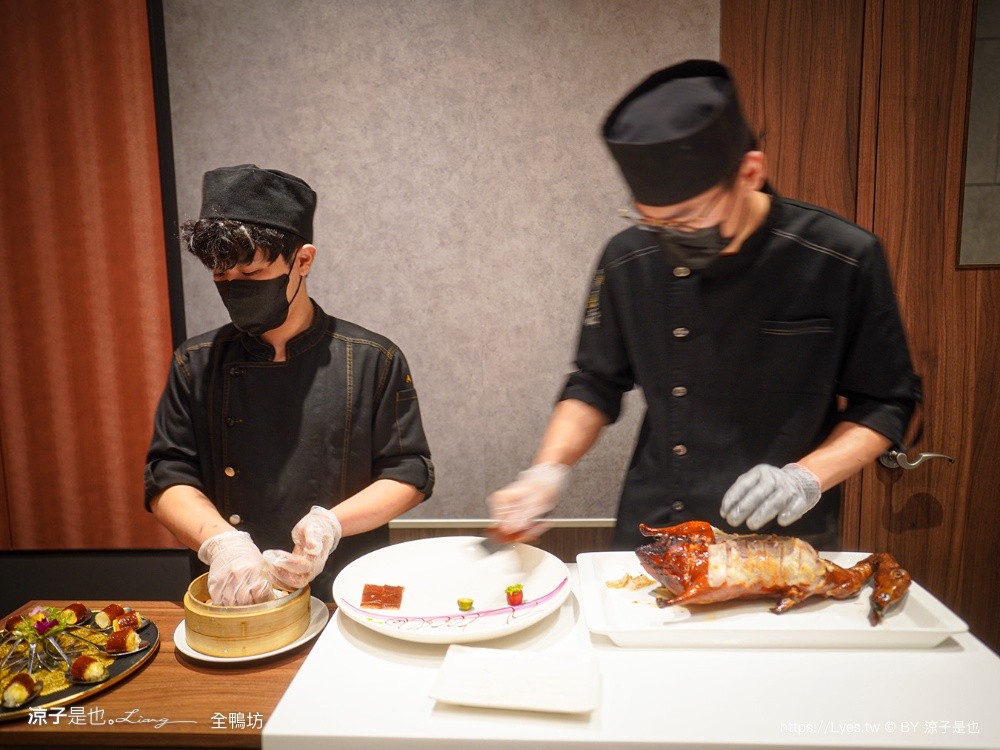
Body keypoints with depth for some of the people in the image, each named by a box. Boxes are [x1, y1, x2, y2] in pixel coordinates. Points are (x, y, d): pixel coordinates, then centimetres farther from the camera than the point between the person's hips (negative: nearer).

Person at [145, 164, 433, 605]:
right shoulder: (196, 365, 5)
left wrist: (332, 523, -17)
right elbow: (167, 478, 5)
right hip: (232, 602, 3)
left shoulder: (373, 360, -3)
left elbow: (410, 473, 0)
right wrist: (220, 541, -15)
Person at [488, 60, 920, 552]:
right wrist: (549, 470, -11)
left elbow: (885, 405, -4)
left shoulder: (843, 261, -14)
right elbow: (595, 384, 3)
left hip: (787, 539, -1)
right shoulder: (629, 258, -8)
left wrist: (808, 476, -20)